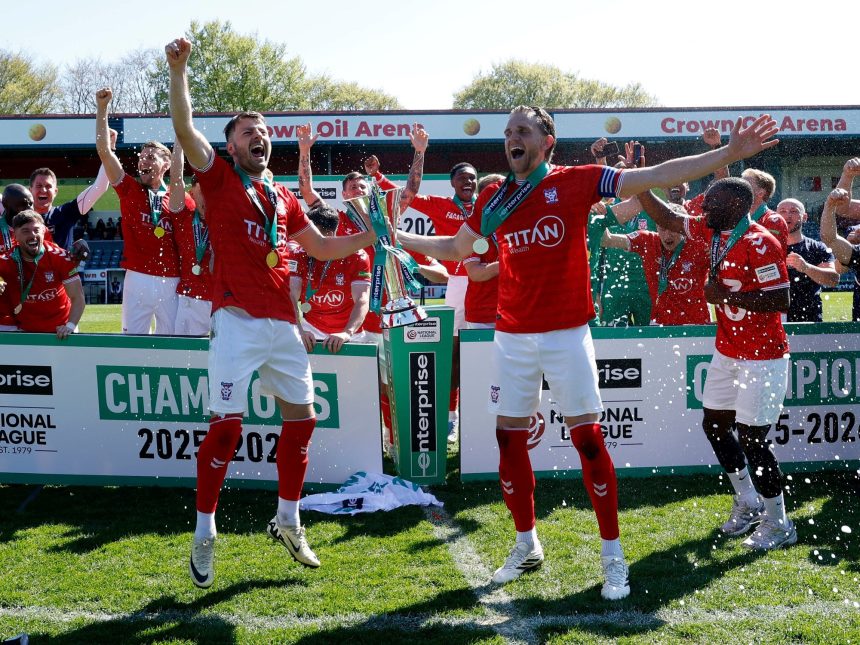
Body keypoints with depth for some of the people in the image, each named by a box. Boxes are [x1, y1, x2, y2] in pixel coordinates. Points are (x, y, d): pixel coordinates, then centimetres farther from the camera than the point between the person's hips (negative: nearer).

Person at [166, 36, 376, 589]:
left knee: (302, 416, 9)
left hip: (284, 324, 6)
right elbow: (185, 130, -11)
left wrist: (374, 236, 15)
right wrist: (179, 71, -19)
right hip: (237, 321, -6)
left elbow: (323, 247, 25)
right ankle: (204, 533, 5)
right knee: (227, 425, -8)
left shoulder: (285, 199, 18)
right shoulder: (219, 179, 4)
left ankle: (288, 519, 25)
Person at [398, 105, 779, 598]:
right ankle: (527, 545, 26)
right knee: (510, 440, 8)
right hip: (512, 335, 4)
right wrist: (395, 236, 19)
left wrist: (730, 153, -13)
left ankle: (613, 555, 12)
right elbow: (454, 249, 21)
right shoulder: (494, 198, 8)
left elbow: (658, 175, -8)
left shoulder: (577, 181, -3)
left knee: (589, 440, -2)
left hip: (567, 334, -4)